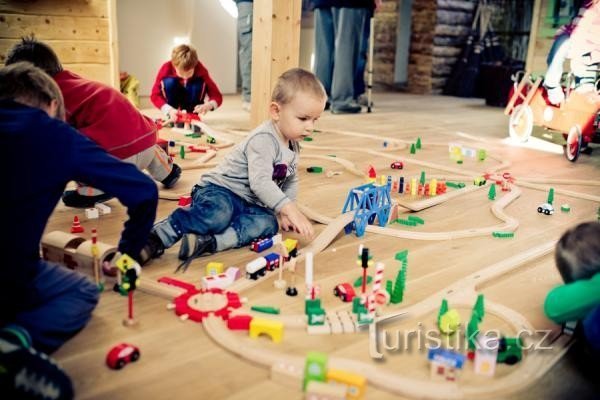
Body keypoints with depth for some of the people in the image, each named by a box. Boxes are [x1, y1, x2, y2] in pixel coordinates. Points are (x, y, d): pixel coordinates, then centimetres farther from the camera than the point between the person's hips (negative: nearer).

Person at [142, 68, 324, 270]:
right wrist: (290, 209, -36)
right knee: (219, 213, -40)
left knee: (268, 223, -22)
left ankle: (208, 242, -37)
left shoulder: (293, 145, 10)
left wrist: (285, 212, 7)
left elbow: (291, 182, 21)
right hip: (218, 191, -8)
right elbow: (260, 182, -30)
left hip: (248, 203, 8)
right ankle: (154, 239, -33)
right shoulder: (263, 140, -19)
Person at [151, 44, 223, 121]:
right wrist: (169, 110, -43)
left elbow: (217, 95, -28)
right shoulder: (166, 68, -27)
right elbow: (155, 95, -26)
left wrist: (208, 105, -50)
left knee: (199, 83, -29)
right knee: (169, 82, -30)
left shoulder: (200, 69, -26)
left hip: (192, 102, 0)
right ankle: (173, 118, -13)